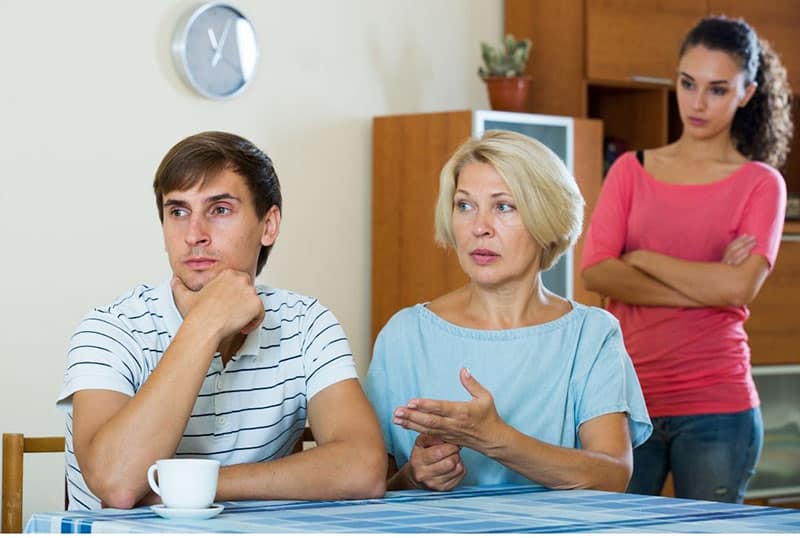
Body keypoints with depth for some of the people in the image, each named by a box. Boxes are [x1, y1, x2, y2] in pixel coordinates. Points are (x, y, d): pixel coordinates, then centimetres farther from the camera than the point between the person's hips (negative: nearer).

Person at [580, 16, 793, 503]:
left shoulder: (761, 184, 2)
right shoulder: (631, 171, 9)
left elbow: (739, 287, -13)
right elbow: (596, 271, -6)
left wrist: (641, 259, -5)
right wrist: (707, 286, -11)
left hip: (716, 407, -2)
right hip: (627, 398, 2)